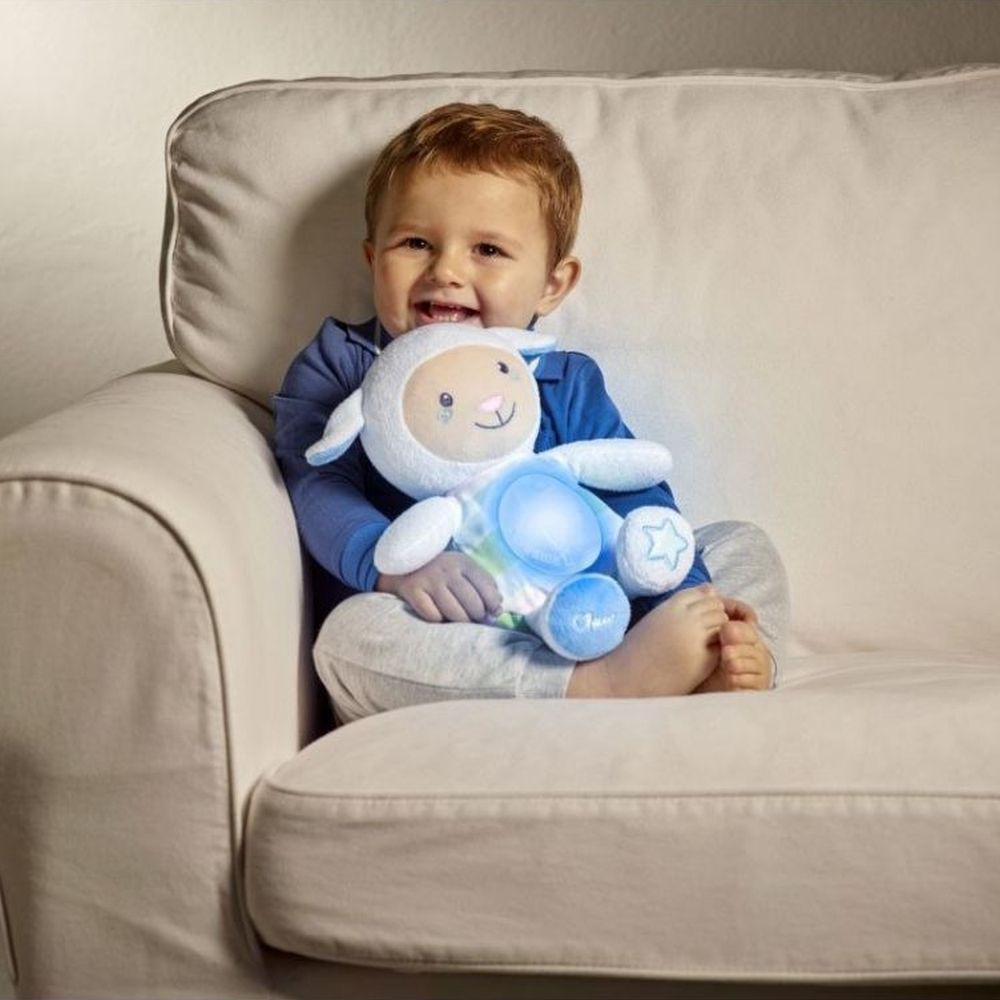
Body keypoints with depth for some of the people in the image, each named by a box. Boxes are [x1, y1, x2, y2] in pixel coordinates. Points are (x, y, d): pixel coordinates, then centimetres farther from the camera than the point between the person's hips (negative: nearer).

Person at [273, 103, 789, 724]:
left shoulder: (569, 385, 12)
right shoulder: (336, 369, 5)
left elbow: (638, 502, 3)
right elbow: (319, 487, -11)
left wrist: (692, 603, -16)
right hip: (444, 662, -3)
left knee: (742, 545, -2)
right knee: (352, 631, -34)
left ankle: (711, 688, -32)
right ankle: (610, 686, -43)